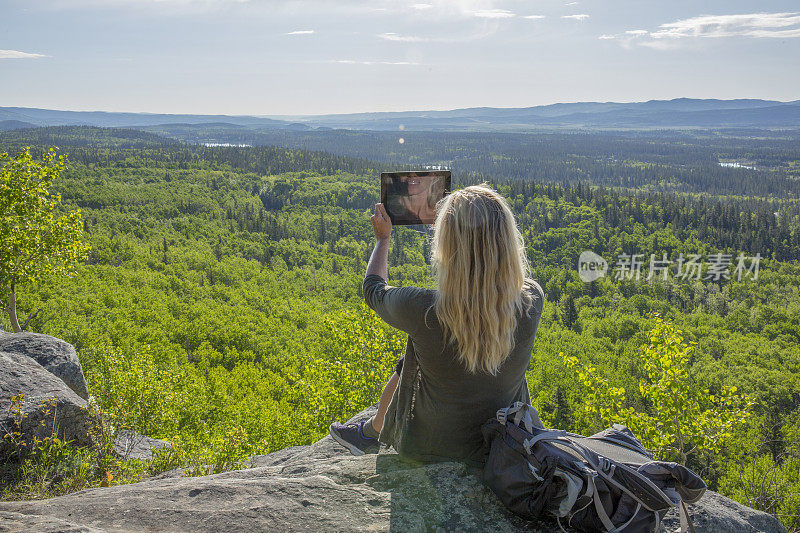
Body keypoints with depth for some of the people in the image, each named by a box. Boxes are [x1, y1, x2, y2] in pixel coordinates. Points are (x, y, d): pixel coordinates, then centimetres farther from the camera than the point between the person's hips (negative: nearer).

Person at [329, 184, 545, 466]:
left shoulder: (422, 309, -30)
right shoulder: (532, 301, -22)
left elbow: (373, 290, -5)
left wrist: (382, 238, 12)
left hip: (431, 448, -3)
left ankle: (370, 432, 52)